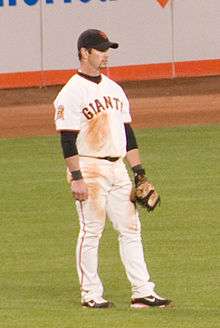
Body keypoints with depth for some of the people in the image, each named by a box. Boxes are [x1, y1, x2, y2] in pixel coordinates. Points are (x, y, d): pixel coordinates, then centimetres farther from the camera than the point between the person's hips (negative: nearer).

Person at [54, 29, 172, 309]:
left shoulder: (114, 89, 15)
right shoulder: (71, 93, -8)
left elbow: (127, 133, 17)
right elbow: (67, 140, -13)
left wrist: (139, 172, 12)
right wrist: (76, 178, -20)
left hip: (118, 168, 7)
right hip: (89, 168, -7)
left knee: (130, 229, 4)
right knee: (91, 231, -3)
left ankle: (142, 292, 4)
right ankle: (90, 294, 5)